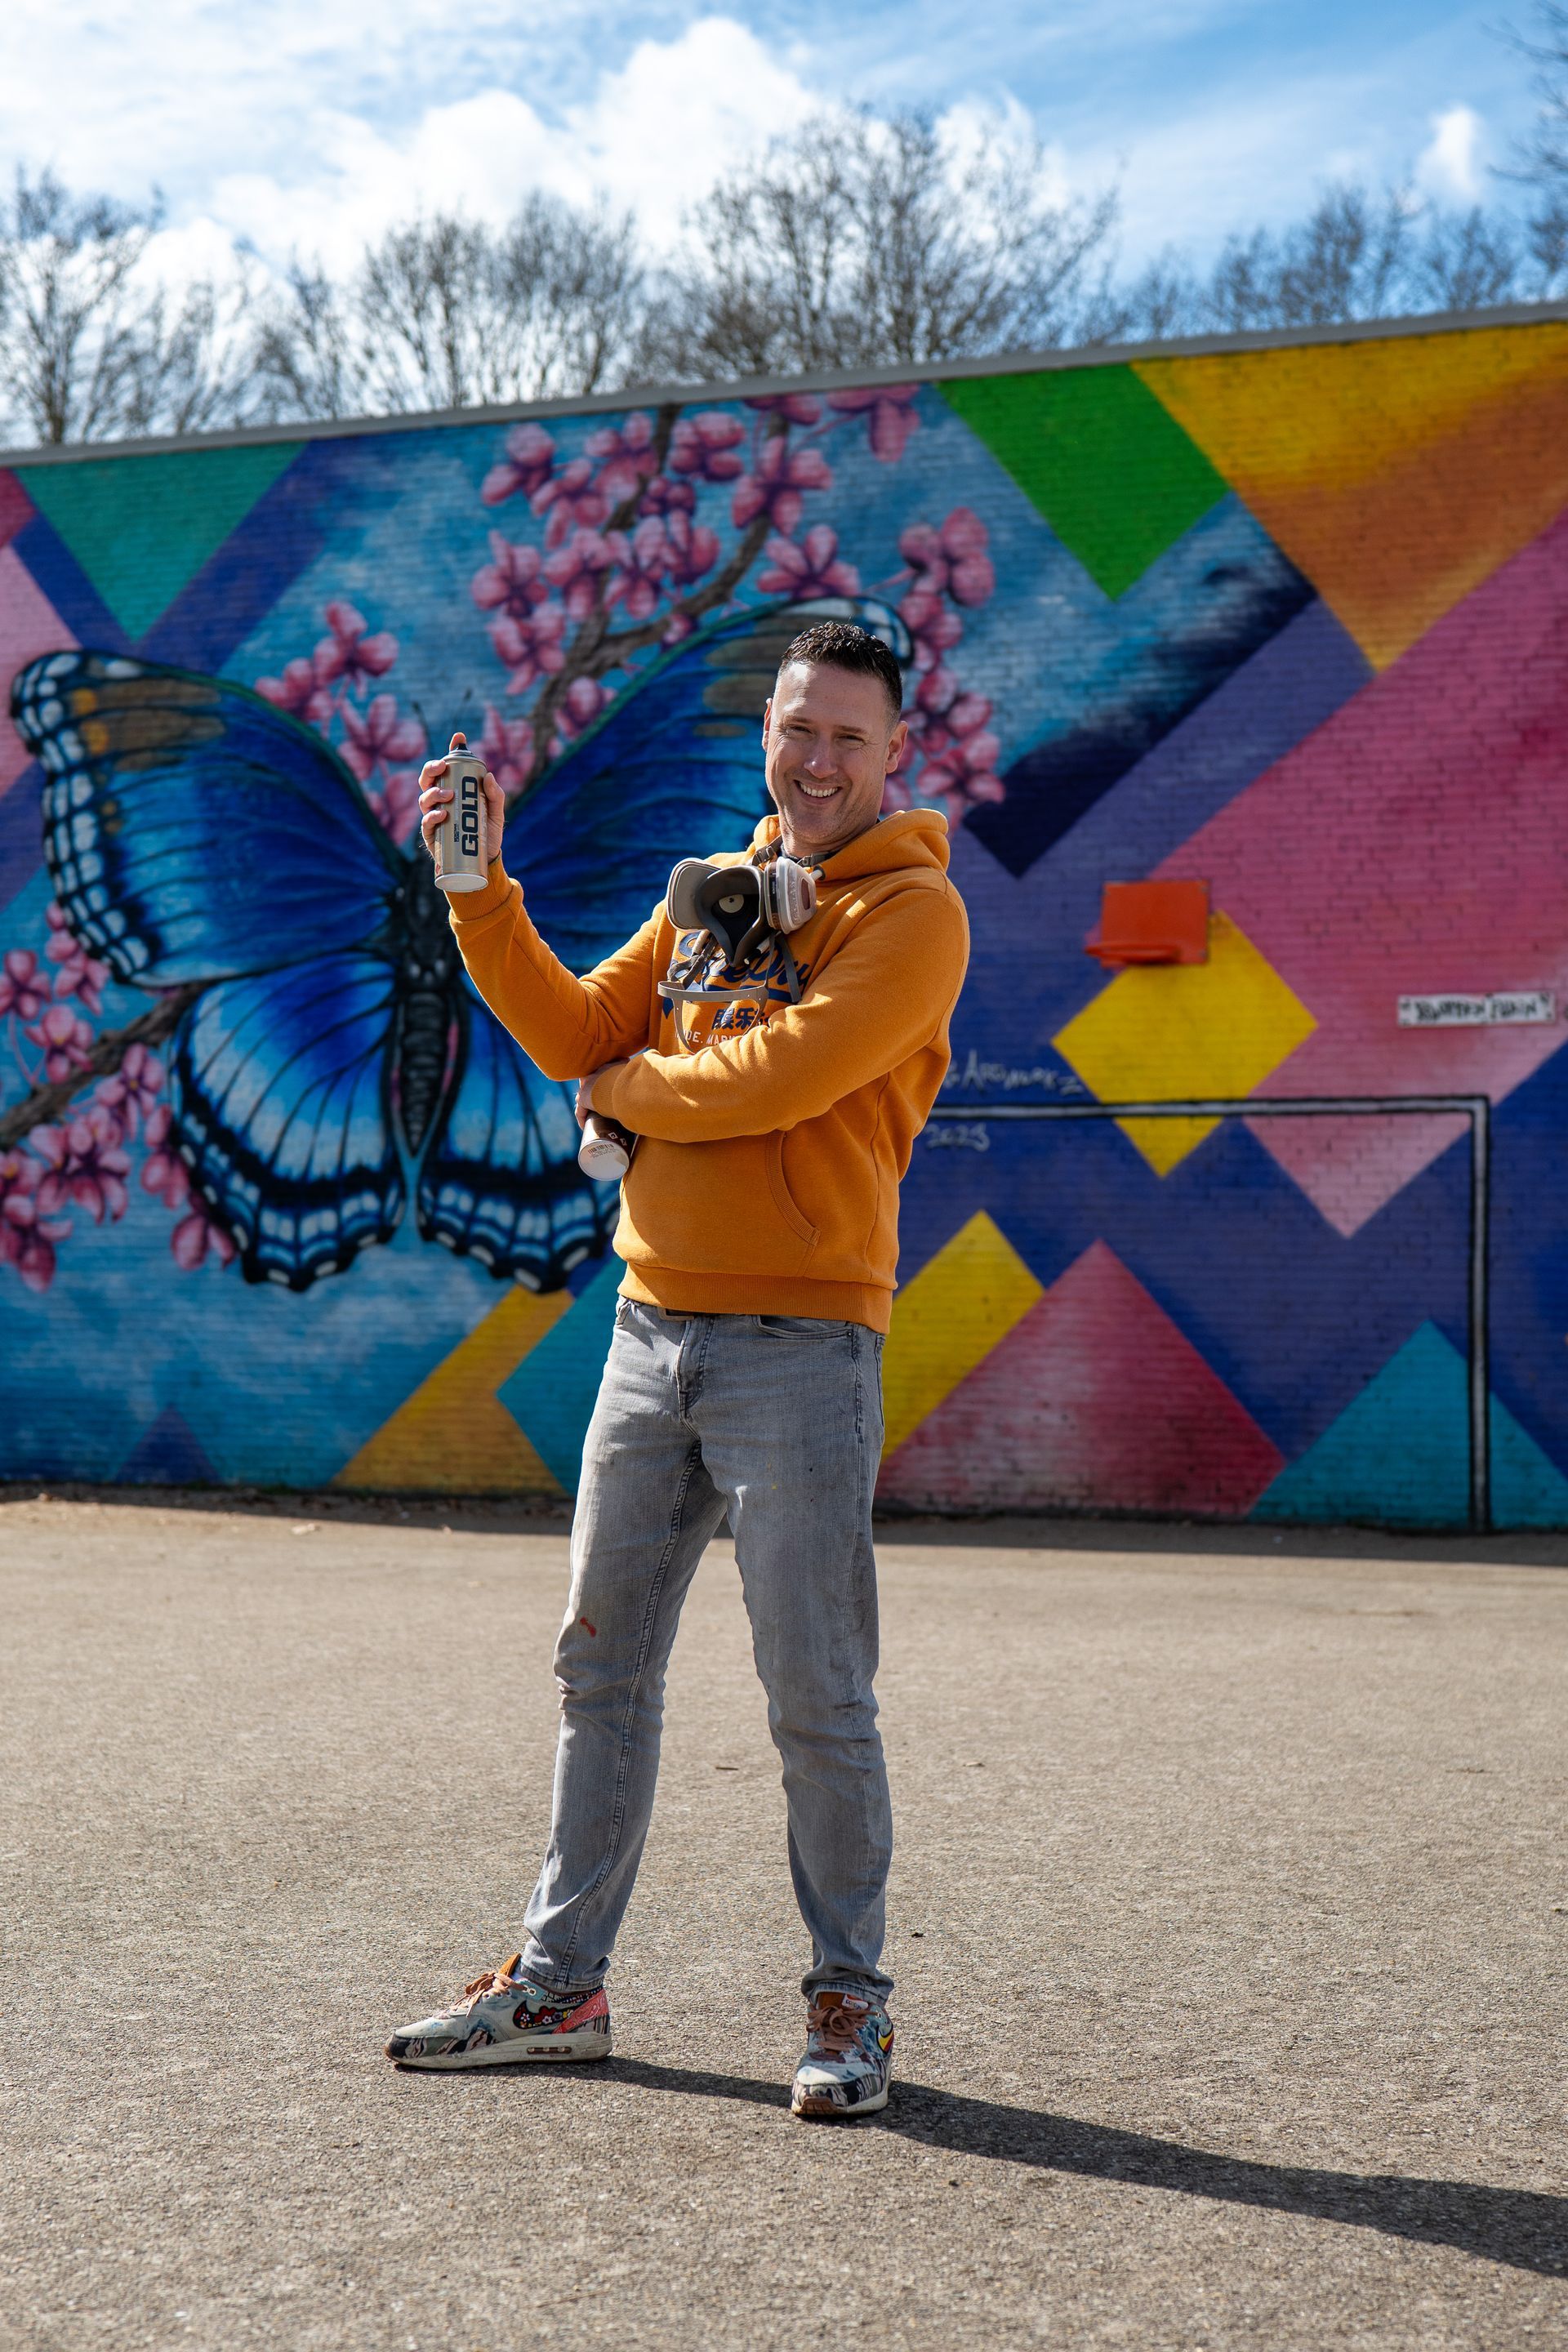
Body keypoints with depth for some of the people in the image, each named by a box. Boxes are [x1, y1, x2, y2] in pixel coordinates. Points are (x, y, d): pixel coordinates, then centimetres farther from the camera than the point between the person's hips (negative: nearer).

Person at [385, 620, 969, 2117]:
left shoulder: (913, 911, -6)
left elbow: (777, 1078, -18)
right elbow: (575, 1033, 9)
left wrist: (629, 1085, -2)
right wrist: (482, 892, -1)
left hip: (799, 1345, -7)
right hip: (652, 1326, 7)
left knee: (816, 1700, -2)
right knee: (602, 1668, 12)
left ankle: (849, 2005, 13)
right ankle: (559, 1986, 22)